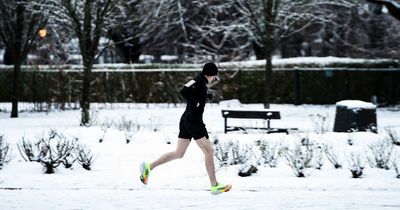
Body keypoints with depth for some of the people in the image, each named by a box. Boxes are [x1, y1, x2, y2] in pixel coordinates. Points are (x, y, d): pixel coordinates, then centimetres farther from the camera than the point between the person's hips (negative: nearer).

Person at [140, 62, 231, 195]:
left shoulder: (199, 81, 15)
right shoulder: (200, 81, -13)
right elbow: (184, 91, -27)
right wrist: (195, 103, -18)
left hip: (186, 120, 10)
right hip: (194, 121, -10)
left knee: (178, 153, 10)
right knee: (208, 151, -2)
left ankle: (149, 167, 5)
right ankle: (215, 186, 2)